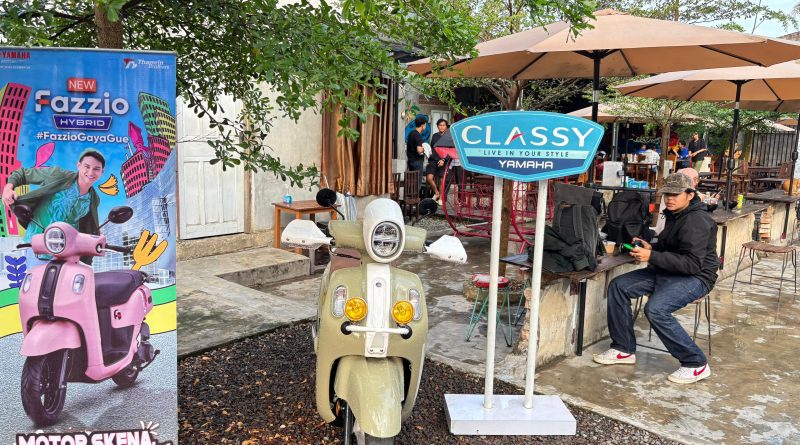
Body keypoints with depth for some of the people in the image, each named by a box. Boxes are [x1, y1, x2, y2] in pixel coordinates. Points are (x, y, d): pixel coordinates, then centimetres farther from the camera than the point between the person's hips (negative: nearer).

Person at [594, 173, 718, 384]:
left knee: (655, 309, -32)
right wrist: (651, 247, 6)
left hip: (695, 277, -10)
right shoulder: (674, 215, 12)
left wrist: (652, 256, -29)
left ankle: (696, 364, -14)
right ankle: (624, 349, 6)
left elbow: (692, 263, -26)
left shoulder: (696, 221, -19)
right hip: (667, 272, 10)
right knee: (618, 286, -2)